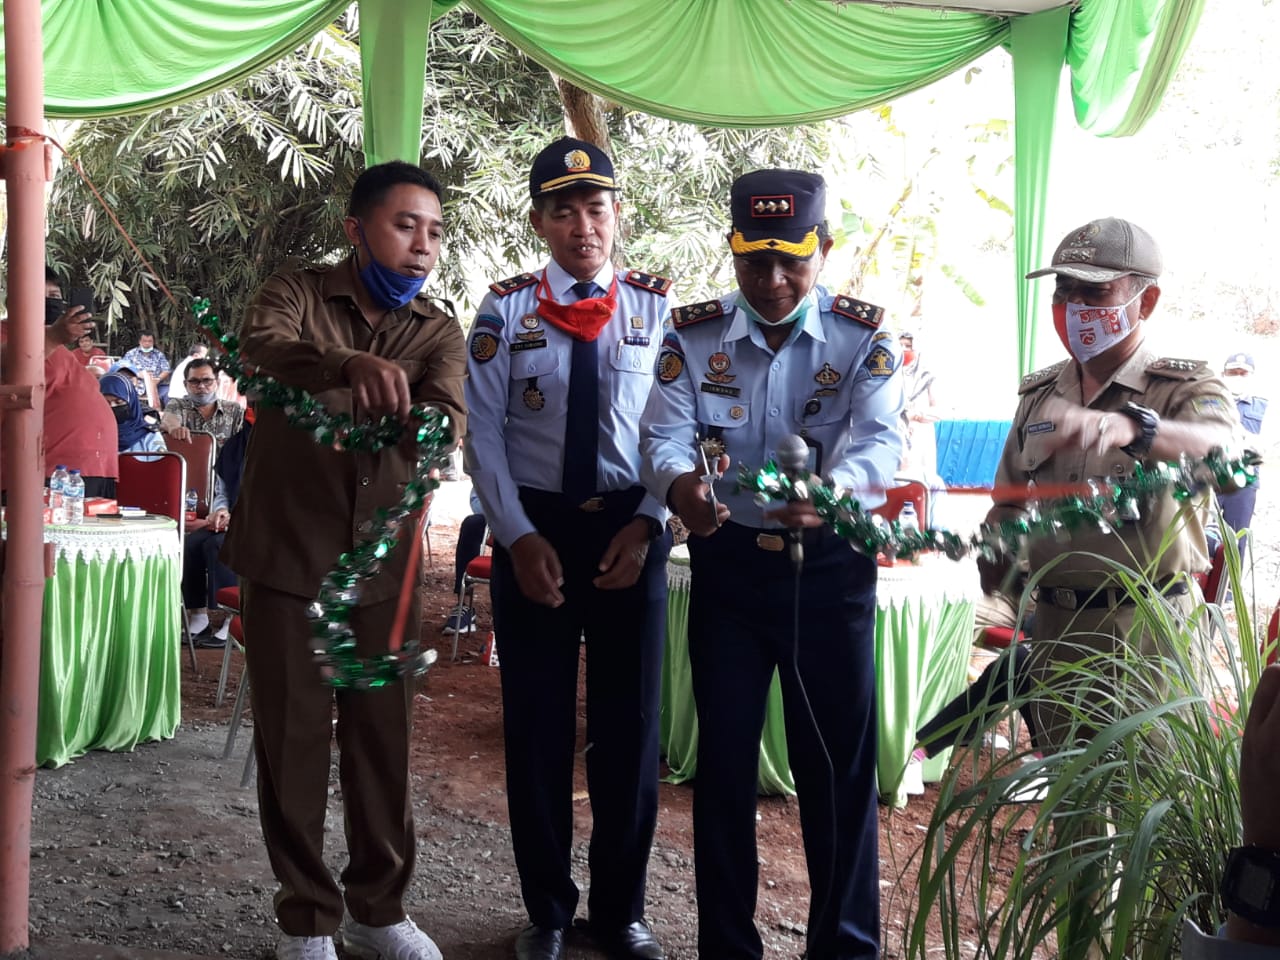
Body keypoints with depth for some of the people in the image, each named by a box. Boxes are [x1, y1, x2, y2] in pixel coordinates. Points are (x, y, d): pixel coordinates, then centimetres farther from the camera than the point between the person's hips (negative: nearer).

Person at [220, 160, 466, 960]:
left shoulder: (441, 333, 4)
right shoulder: (298, 293, -2)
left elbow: (448, 420, -16)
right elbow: (259, 346, -26)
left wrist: (406, 415, -40)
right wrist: (348, 365, -46)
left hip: (383, 562, 2)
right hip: (287, 554, -2)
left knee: (384, 736, 8)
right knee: (293, 738, 5)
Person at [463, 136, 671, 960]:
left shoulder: (656, 306, 2)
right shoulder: (506, 308, 0)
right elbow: (483, 431, -4)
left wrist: (645, 526, -12)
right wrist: (520, 539, -11)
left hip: (631, 532, 1)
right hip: (533, 530, 0)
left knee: (631, 723, 9)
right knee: (537, 726, 8)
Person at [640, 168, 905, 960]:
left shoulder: (864, 335, -4)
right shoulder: (693, 335, 0)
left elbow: (882, 436, -17)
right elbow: (666, 433, -10)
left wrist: (830, 491, -39)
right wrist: (679, 485, -35)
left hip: (829, 567, -1)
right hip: (727, 562, 1)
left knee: (840, 758, 6)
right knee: (725, 753, 9)